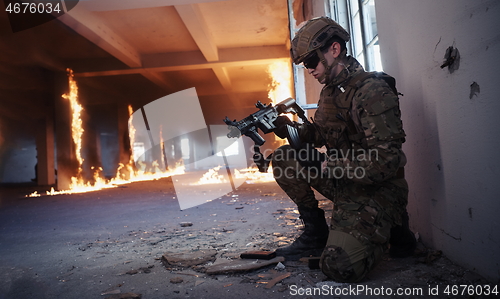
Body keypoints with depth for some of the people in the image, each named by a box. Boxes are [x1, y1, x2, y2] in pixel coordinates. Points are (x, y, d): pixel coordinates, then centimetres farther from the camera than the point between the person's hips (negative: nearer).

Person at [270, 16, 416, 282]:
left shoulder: (372, 91, -21)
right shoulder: (330, 91, 8)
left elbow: (385, 161, -26)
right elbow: (318, 134, 14)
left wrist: (325, 165, -24)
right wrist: (287, 127, -4)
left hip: (376, 189, -8)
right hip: (342, 180, 8)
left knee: (339, 266, -22)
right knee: (284, 158, -5)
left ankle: (390, 227, 8)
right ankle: (315, 231, 5)